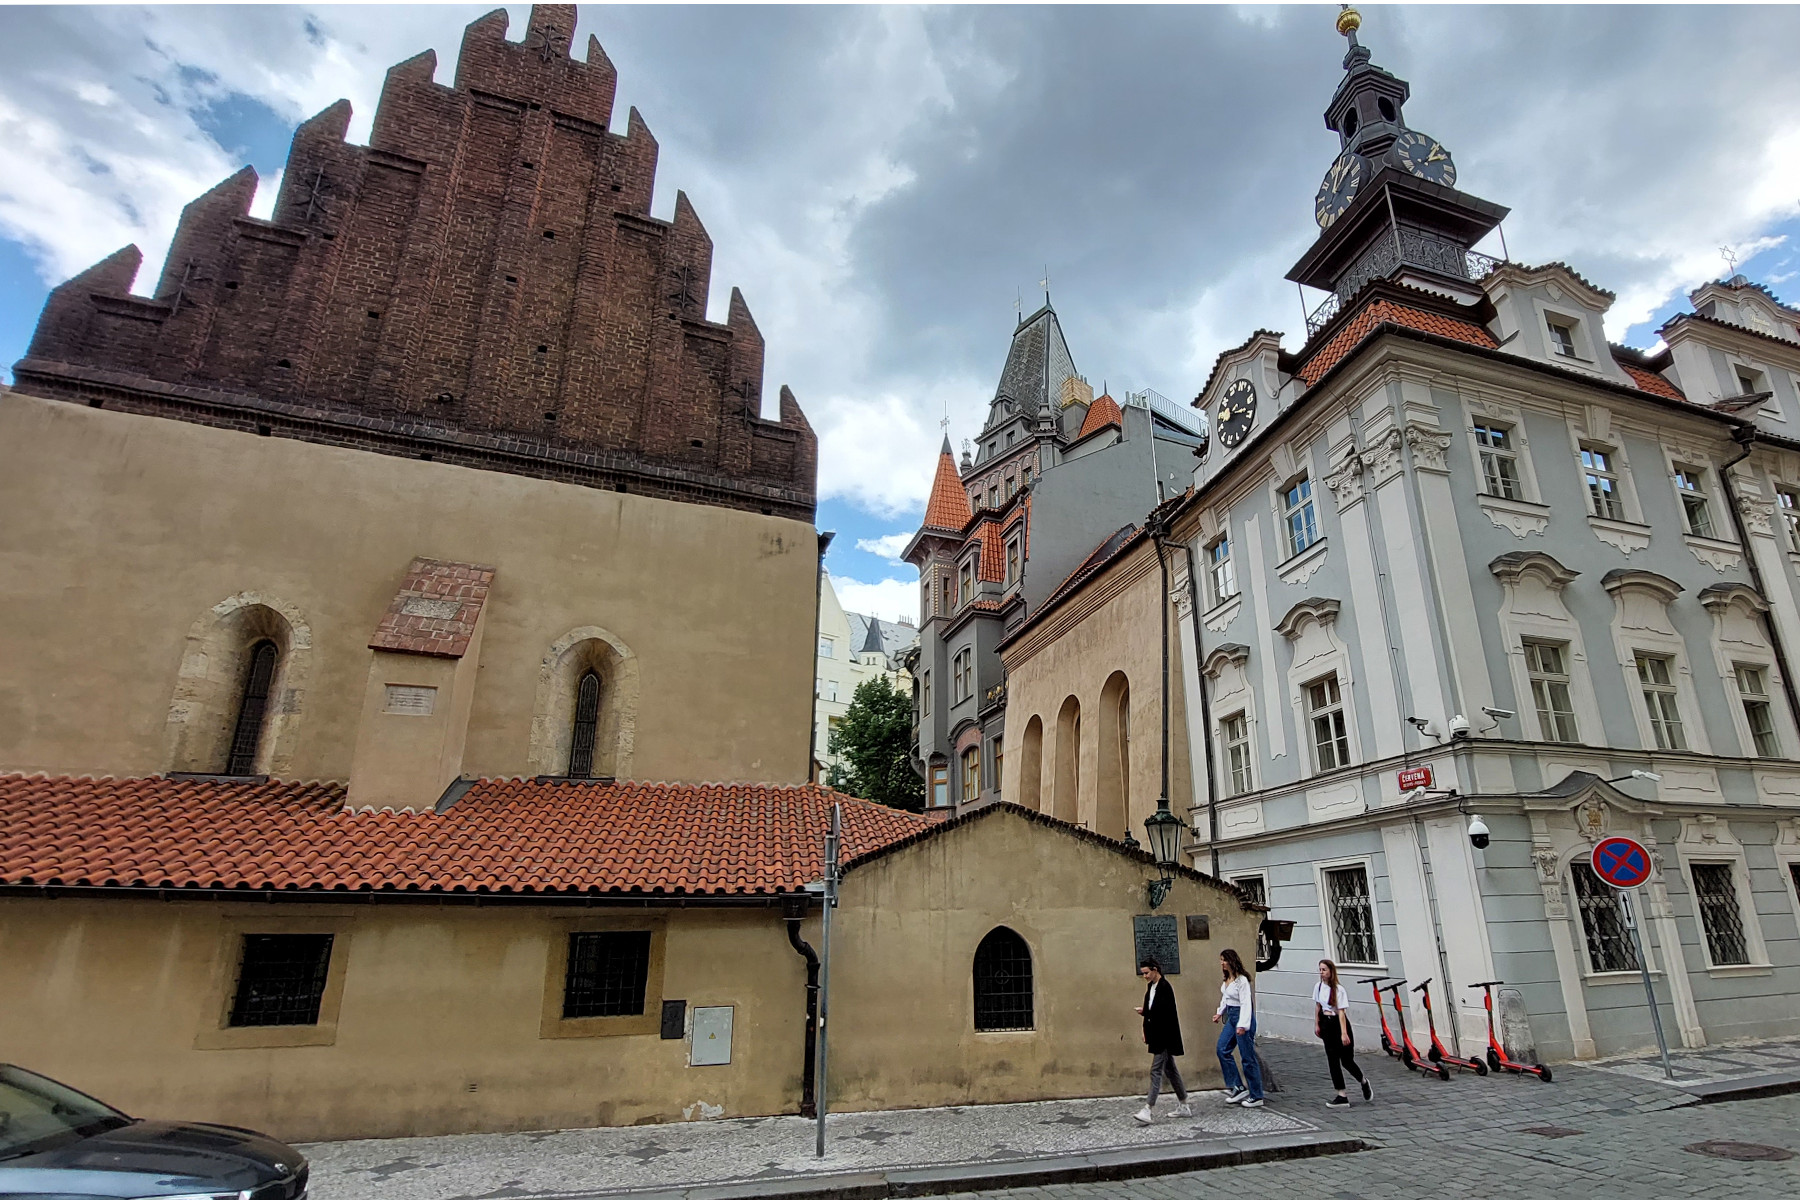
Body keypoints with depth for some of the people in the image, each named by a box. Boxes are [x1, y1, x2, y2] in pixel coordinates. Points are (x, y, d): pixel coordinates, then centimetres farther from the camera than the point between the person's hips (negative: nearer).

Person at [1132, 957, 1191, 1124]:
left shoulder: (1165, 987, -17)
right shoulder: (1151, 986, 11)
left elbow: (1165, 1011, -24)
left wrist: (1145, 1012, -22)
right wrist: (1147, 1032, 10)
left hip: (1164, 1036, -10)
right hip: (1157, 1035, 10)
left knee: (1156, 1070, -10)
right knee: (1170, 1069, 16)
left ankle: (1149, 1109, -11)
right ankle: (1183, 1106, 27)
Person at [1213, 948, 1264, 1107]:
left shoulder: (1241, 980, -19)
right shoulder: (1227, 979, 7)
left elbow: (1246, 1003, -22)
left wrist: (1242, 1025, -25)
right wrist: (1220, 1013, 16)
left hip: (1242, 1016, -9)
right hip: (1231, 1016, 9)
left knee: (1247, 1057, 0)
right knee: (1222, 1049, 5)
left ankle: (1256, 1097, 12)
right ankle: (1237, 1087, 13)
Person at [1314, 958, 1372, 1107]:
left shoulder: (1338, 989, -17)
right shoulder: (1319, 987, 1)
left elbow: (1341, 1012, -20)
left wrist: (1344, 1033, -23)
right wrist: (1316, 1025, 14)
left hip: (1338, 1023, -5)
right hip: (1326, 1024, 5)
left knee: (1346, 1060, 3)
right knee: (1333, 1060, 3)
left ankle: (1364, 1083, 34)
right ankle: (1341, 1096, 7)